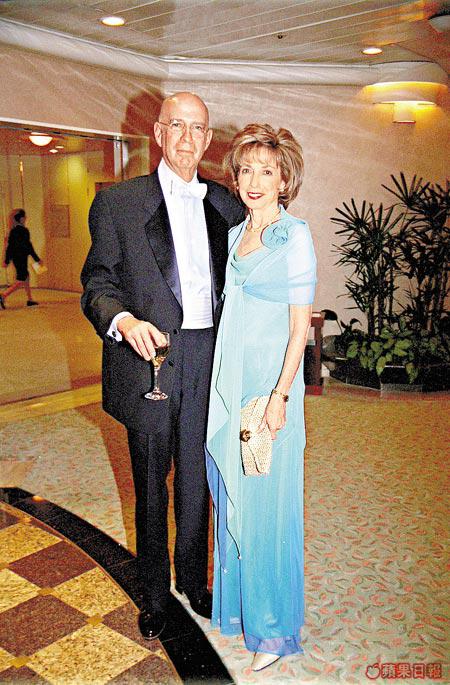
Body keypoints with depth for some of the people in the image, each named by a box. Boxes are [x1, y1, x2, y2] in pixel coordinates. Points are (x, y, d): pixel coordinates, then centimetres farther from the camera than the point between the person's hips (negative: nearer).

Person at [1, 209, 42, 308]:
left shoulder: (13, 230, 8)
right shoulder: (24, 231, -15)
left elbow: (9, 246, 12)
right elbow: (28, 246, -16)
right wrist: (37, 259, -9)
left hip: (15, 258, 9)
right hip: (22, 259, -9)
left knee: (26, 277, 21)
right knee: (20, 282, -4)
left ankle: (30, 299, 26)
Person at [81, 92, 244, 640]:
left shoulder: (226, 205, 10)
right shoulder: (117, 202, 0)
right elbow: (98, 282, -4)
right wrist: (124, 320, -24)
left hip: (208, 362, 3)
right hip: (150, 361, -2)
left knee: (196, 483, 16)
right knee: (151, 488, 11)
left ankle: (192, 580, 38)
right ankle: (154, 593, 33)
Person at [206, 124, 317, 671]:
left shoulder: (295, 235, -8)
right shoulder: (235, 235, 12)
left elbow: (300, 326, -11)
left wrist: (280, 395, -17)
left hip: (268, 384, -7)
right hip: (227, 381, 7)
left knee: (264, 503, 3)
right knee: (230, 497, 16)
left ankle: (274, 627, 22)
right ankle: (236, 599, 37)